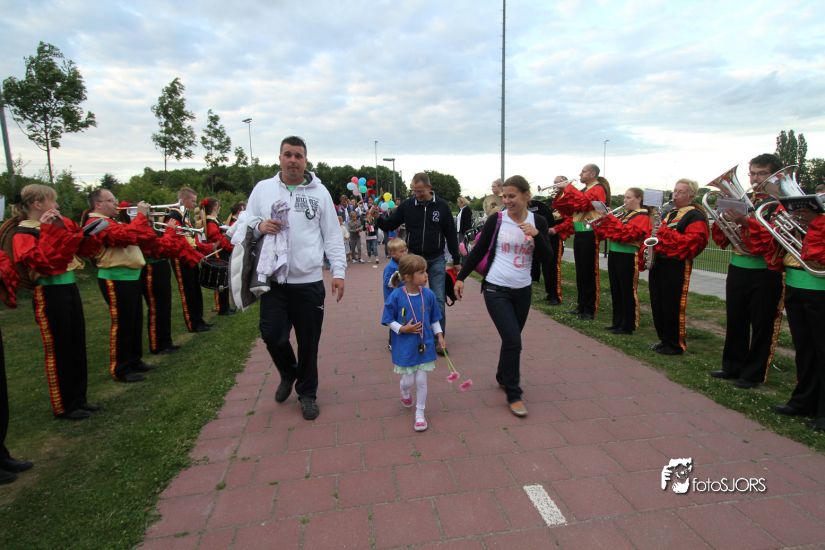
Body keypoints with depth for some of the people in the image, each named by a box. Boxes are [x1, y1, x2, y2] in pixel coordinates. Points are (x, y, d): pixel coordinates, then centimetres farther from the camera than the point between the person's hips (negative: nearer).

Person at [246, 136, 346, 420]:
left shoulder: (319, 192, 4)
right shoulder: (263, 188, 7)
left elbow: (332, 235, 3)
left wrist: (338, 271, -4)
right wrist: (259, 227, -12)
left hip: (309, 281, -1)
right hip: (273, 280, 1)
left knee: (309, 342, 7)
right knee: (273, 336, 0)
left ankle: (307, 393, 28)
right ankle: (288, 374, 33)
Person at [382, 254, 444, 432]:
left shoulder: (428, 294, -6)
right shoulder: (396, 296, -15)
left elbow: (434, 319, 7)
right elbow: (389, 320, -6)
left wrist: (439, 335, 1)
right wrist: (402, 329, -19)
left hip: (424, 345, 2)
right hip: (404, 347, -2)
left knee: (421, 380, 6)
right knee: (408, 380, 9)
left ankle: (420, 413, 24)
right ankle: (405, 392, 47)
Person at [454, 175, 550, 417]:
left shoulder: (538, 222, 0)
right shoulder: (495, 220, -6)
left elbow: (545, 257, -3)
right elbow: (478, 251, -1)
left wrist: (536, 235, -20)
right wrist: (461, 277, -3)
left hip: (523, 290, 3)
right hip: (496, 289, -3)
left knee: (511, 339, 14)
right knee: (513, 341, -8)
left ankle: (503, 377, 39)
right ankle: (514, 395, 7)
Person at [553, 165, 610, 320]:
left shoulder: (598, 189, -7)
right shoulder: (583, 190, 20)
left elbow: (584, 202, -27)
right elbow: (568, 209, 14)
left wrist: (568, 187, -20)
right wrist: (562, 192, 1)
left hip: (589, 234, -9)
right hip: (579, 234, 9)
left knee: (589, 272, -5)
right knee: (580, 271, 12)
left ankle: (590, 309, 2)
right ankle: (581, 305, 21)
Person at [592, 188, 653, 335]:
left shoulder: (642, 216, -6)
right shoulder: (623, 213, 18)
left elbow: (630, 233, -22)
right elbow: (608, 232, 18)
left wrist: (611, 219, -21)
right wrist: (598, 225, 0)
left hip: (628, 257, -8)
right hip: (613, 254, 8)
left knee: (627, 291, -2)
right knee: (615, 290, 12)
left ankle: (628, 326, 5)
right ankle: (617, 322, 21)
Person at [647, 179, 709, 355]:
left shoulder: (695, 216, -5)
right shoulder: (669, 214, 20)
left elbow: (692, 241, -18)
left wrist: (665, 231, -21)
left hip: (676, 267, -8)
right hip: (657, 263, 8)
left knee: (672, 306, -3)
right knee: (657, 304, 11)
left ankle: (676, 345, 10)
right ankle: (664, 340, 24)